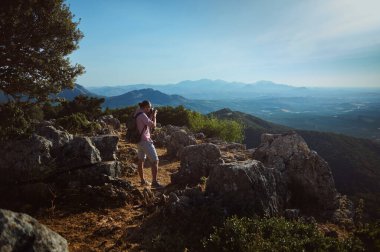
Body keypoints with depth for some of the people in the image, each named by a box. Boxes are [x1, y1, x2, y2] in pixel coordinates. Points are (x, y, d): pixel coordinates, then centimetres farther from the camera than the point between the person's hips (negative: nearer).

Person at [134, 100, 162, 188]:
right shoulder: (142, 115, -19)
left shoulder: (137, 114, 9)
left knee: (141, 161, 16)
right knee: (155, 161, -5)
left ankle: (143, 181, 26)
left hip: (139, 141, 10)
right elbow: (153, 125, -18)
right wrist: (154, 116, -3)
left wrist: (151, 116, 8)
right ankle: (154, 182, -4)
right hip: (145, 141, -10)